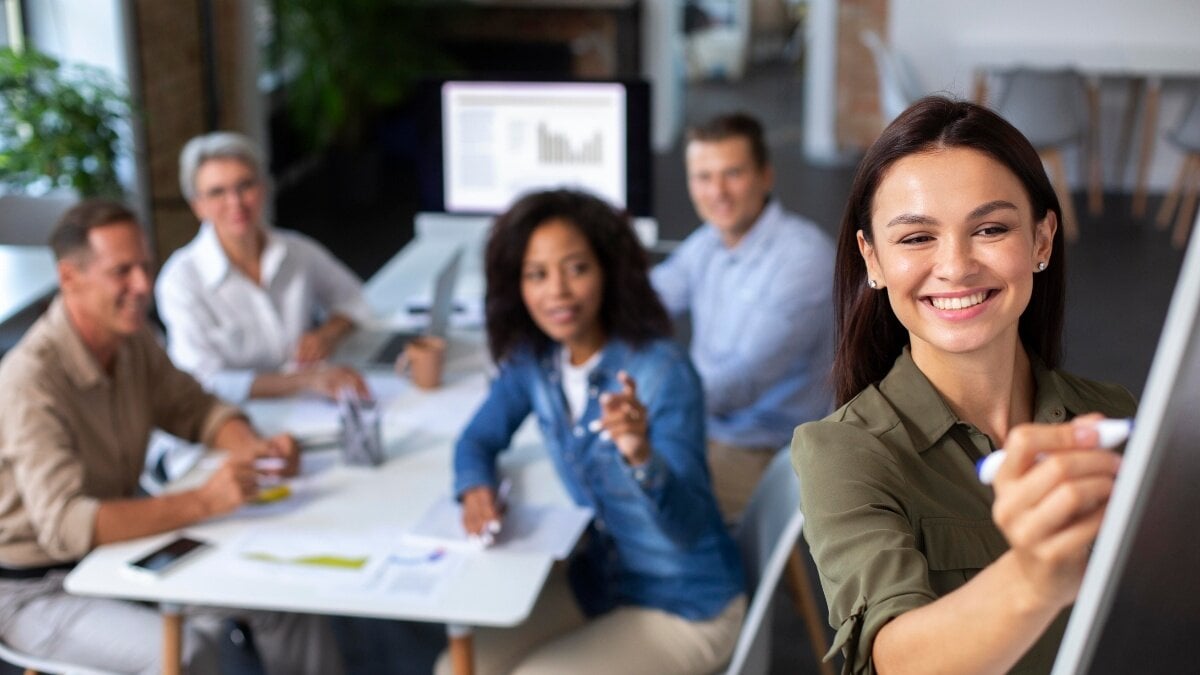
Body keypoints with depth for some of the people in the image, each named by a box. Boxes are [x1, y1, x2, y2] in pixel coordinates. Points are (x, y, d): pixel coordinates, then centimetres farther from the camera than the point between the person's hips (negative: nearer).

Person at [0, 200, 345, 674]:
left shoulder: (133, 341, -3)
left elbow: (193, 407, 12)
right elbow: (65, 525, -35)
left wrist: (255, 449, -10)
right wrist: (203, 502, -42)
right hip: (38, 590, -7)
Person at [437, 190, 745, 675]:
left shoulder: (663, 374, -26)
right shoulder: (532, 360, -7)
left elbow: (689, 528, -31)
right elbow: (479, 439, 9)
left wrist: (641, 456, -51)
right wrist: (476, 488, -14)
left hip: (683, 606, -6)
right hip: (597, 577, 6)